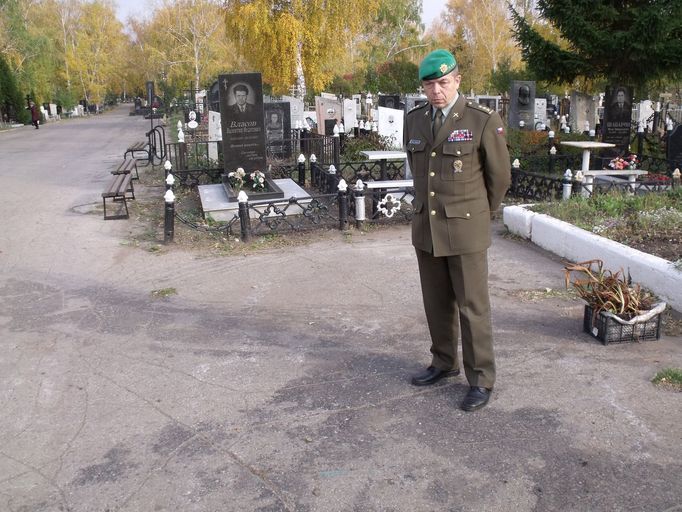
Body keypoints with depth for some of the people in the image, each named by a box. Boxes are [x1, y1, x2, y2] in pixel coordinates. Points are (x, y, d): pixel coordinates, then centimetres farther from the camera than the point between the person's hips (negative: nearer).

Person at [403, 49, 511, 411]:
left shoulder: (483, 121, -12)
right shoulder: (414, 120, 4)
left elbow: (500, 176, -2)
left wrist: (481, 213, 10)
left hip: (464, 229, -5)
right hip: (426, 227, 5)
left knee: (472, 306, 2)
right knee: (437, 302, 14)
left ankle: (480, 379, 15)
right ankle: (444, 363, 31)